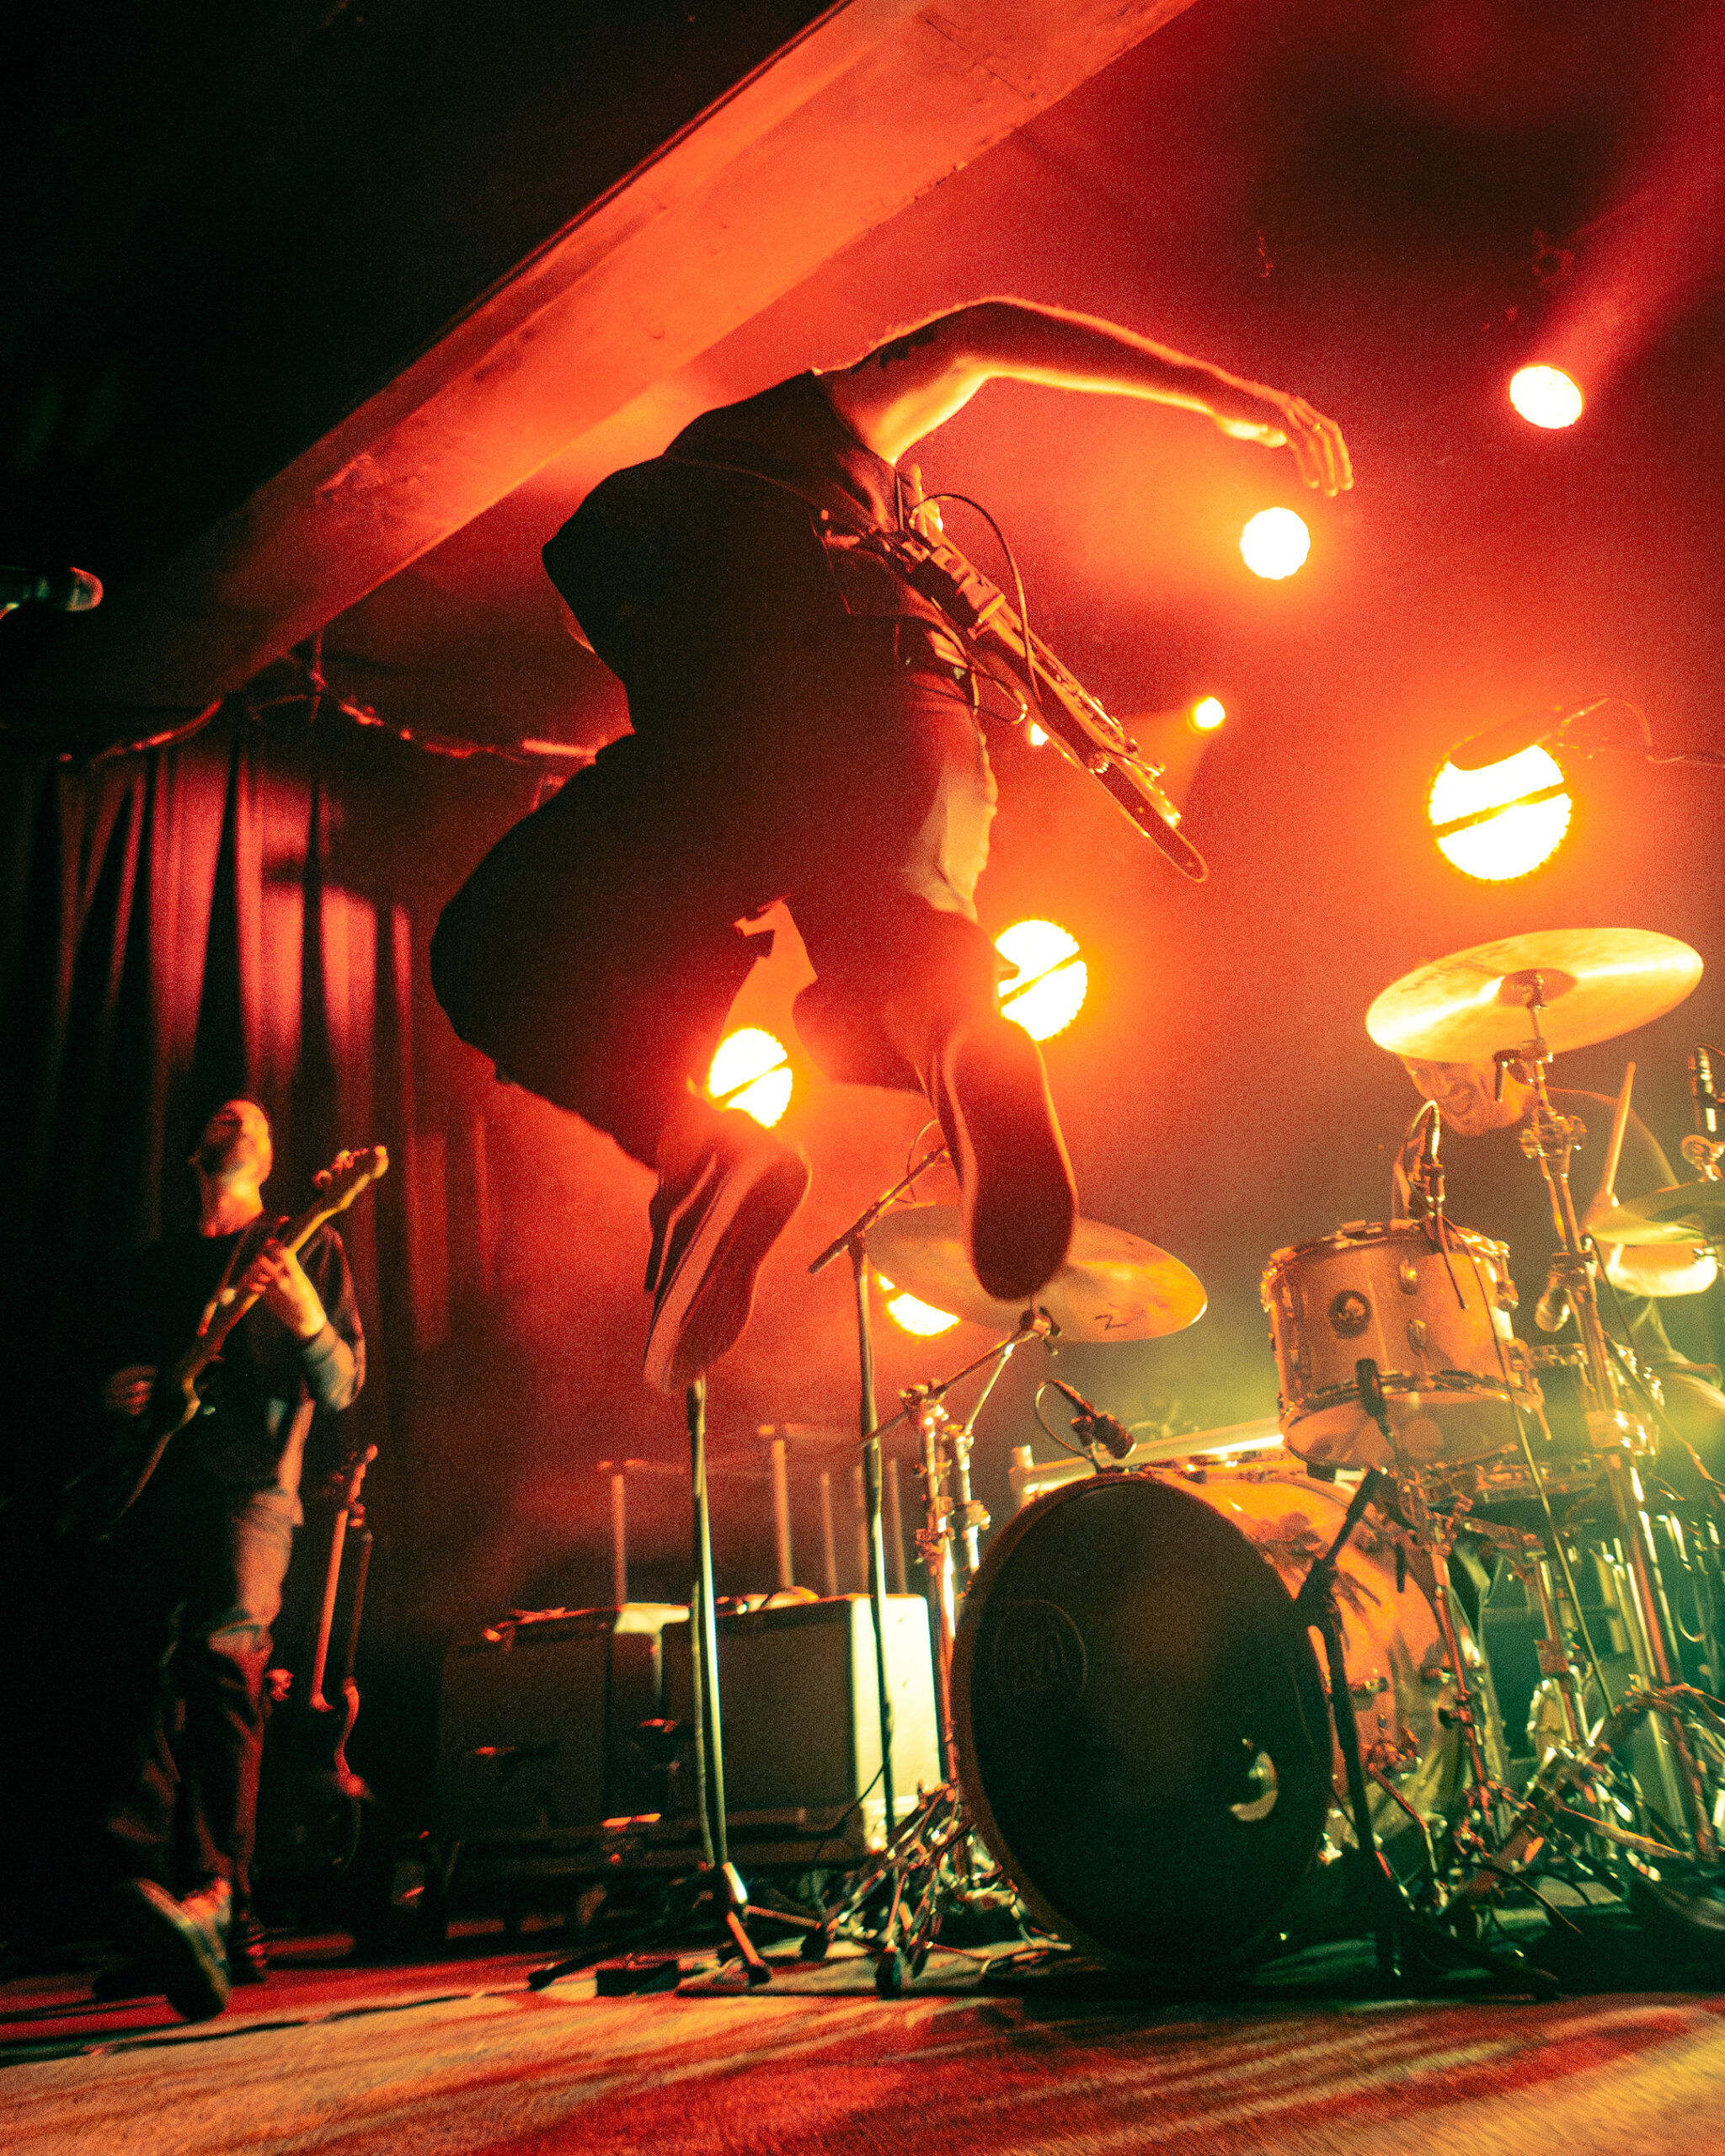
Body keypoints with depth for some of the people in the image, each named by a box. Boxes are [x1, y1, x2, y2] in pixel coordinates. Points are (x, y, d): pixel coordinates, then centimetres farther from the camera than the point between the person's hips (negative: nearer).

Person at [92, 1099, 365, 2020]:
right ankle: (152, 1913, 5)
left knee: (225, 1655, -24)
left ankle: (214, 1894, -28)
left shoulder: (307, 1246, 11)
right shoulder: (158, 1262, 25)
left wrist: (306, 1318, -17)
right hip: (151, 1489, 5)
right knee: (143, 1692, 0)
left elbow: (343, 1388, 3)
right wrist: (118, 1394, 4)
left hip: (251, 1483, -5)